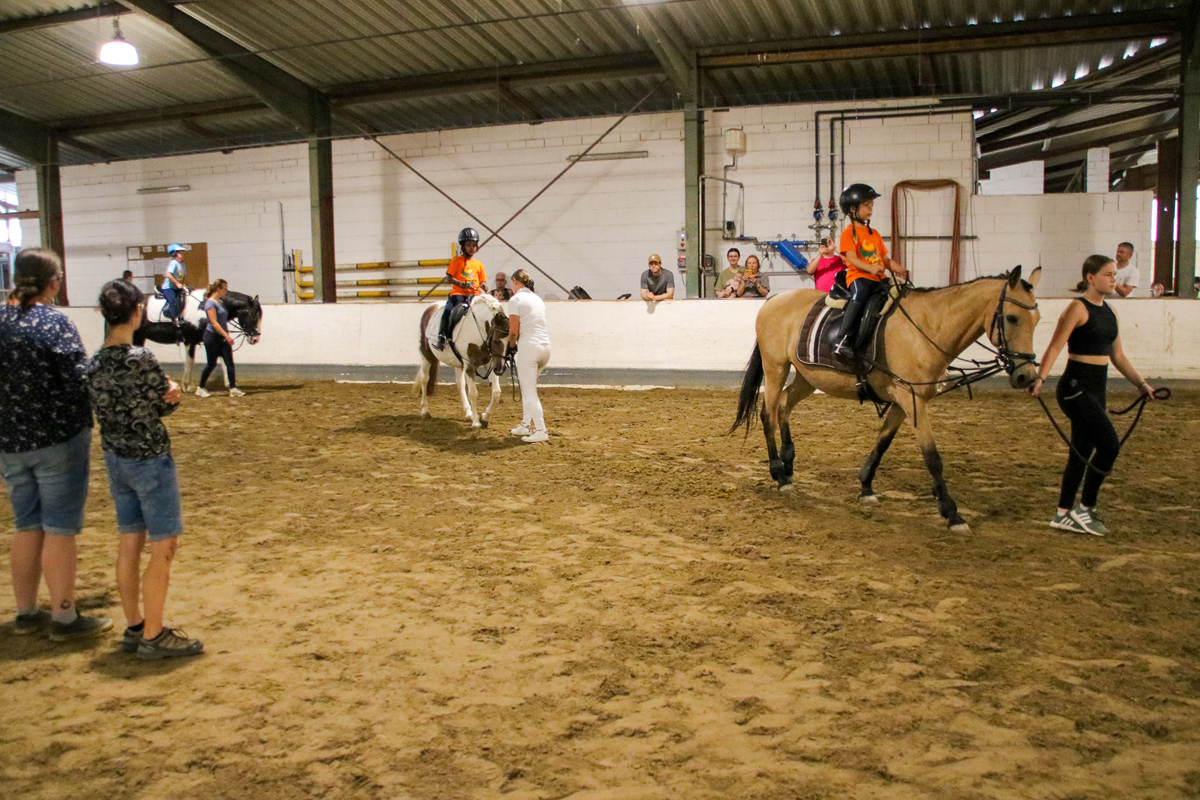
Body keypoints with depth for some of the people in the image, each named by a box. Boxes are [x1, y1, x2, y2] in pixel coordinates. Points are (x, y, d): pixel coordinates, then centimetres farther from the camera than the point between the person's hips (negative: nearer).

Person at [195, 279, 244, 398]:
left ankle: (233, 388, -5)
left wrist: (227, 337, 16)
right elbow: (214, 323, -19)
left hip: (222, 338, 7)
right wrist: (227, 336, -24)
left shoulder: (220, 303, 13)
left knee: (229, 363, -2)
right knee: (212, 364, 0)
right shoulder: (210, 303, -12)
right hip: (212, 337, -7)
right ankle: (200, 388, 15)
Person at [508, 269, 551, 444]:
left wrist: (511, 345, 8)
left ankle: (541, 430, -5)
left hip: (529, 346, -8)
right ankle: (526, 424, 26)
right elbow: (537, 325, 15)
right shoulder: (538, 299, 17)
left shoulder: (516, 300, -6)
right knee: (528, 387, 21)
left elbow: (514, 331, -10)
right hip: (546, 346, 8)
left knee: (529, 391, -2)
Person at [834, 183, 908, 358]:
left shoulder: (874, 234, 24)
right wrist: (870, 268, -26)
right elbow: (851, 258, -10)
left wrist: (897, 269, 0)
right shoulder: (849, 232, 3)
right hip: (858, 276, -7)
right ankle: (844, 340, -42)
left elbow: (885, 258, 21)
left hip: (878, 278, 7)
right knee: (860, 296, -35)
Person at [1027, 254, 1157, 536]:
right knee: (1110, 444, -13)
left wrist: (1141, 383, 19)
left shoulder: (1109, 311, 13)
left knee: (1082, 452, 11)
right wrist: (1040, 379, -32)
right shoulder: (1078, 308, -10)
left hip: (1096, 390, 8)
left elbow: (1117, 356, 21)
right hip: (1076, 388, -8)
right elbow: (1055, 347, -20)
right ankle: (1085, 508, 1)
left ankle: (1063, 514, 19)